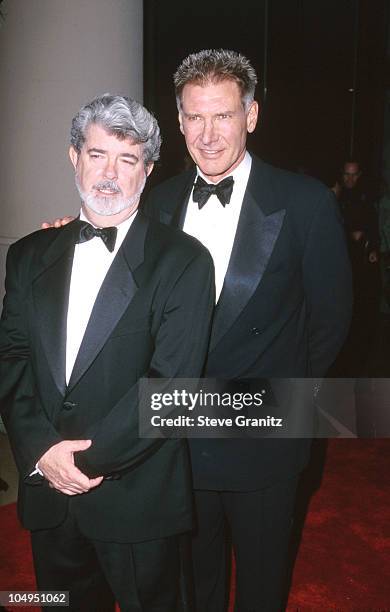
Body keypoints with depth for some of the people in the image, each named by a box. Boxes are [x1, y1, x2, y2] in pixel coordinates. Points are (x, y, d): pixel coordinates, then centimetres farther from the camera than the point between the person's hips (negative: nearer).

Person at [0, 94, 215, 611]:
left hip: (137, 497, -3)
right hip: (47, 492, 4)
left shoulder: (183, 260, -9)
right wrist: (42, 449, -13)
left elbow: (172, 383, -15)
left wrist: (88, 456, -16)